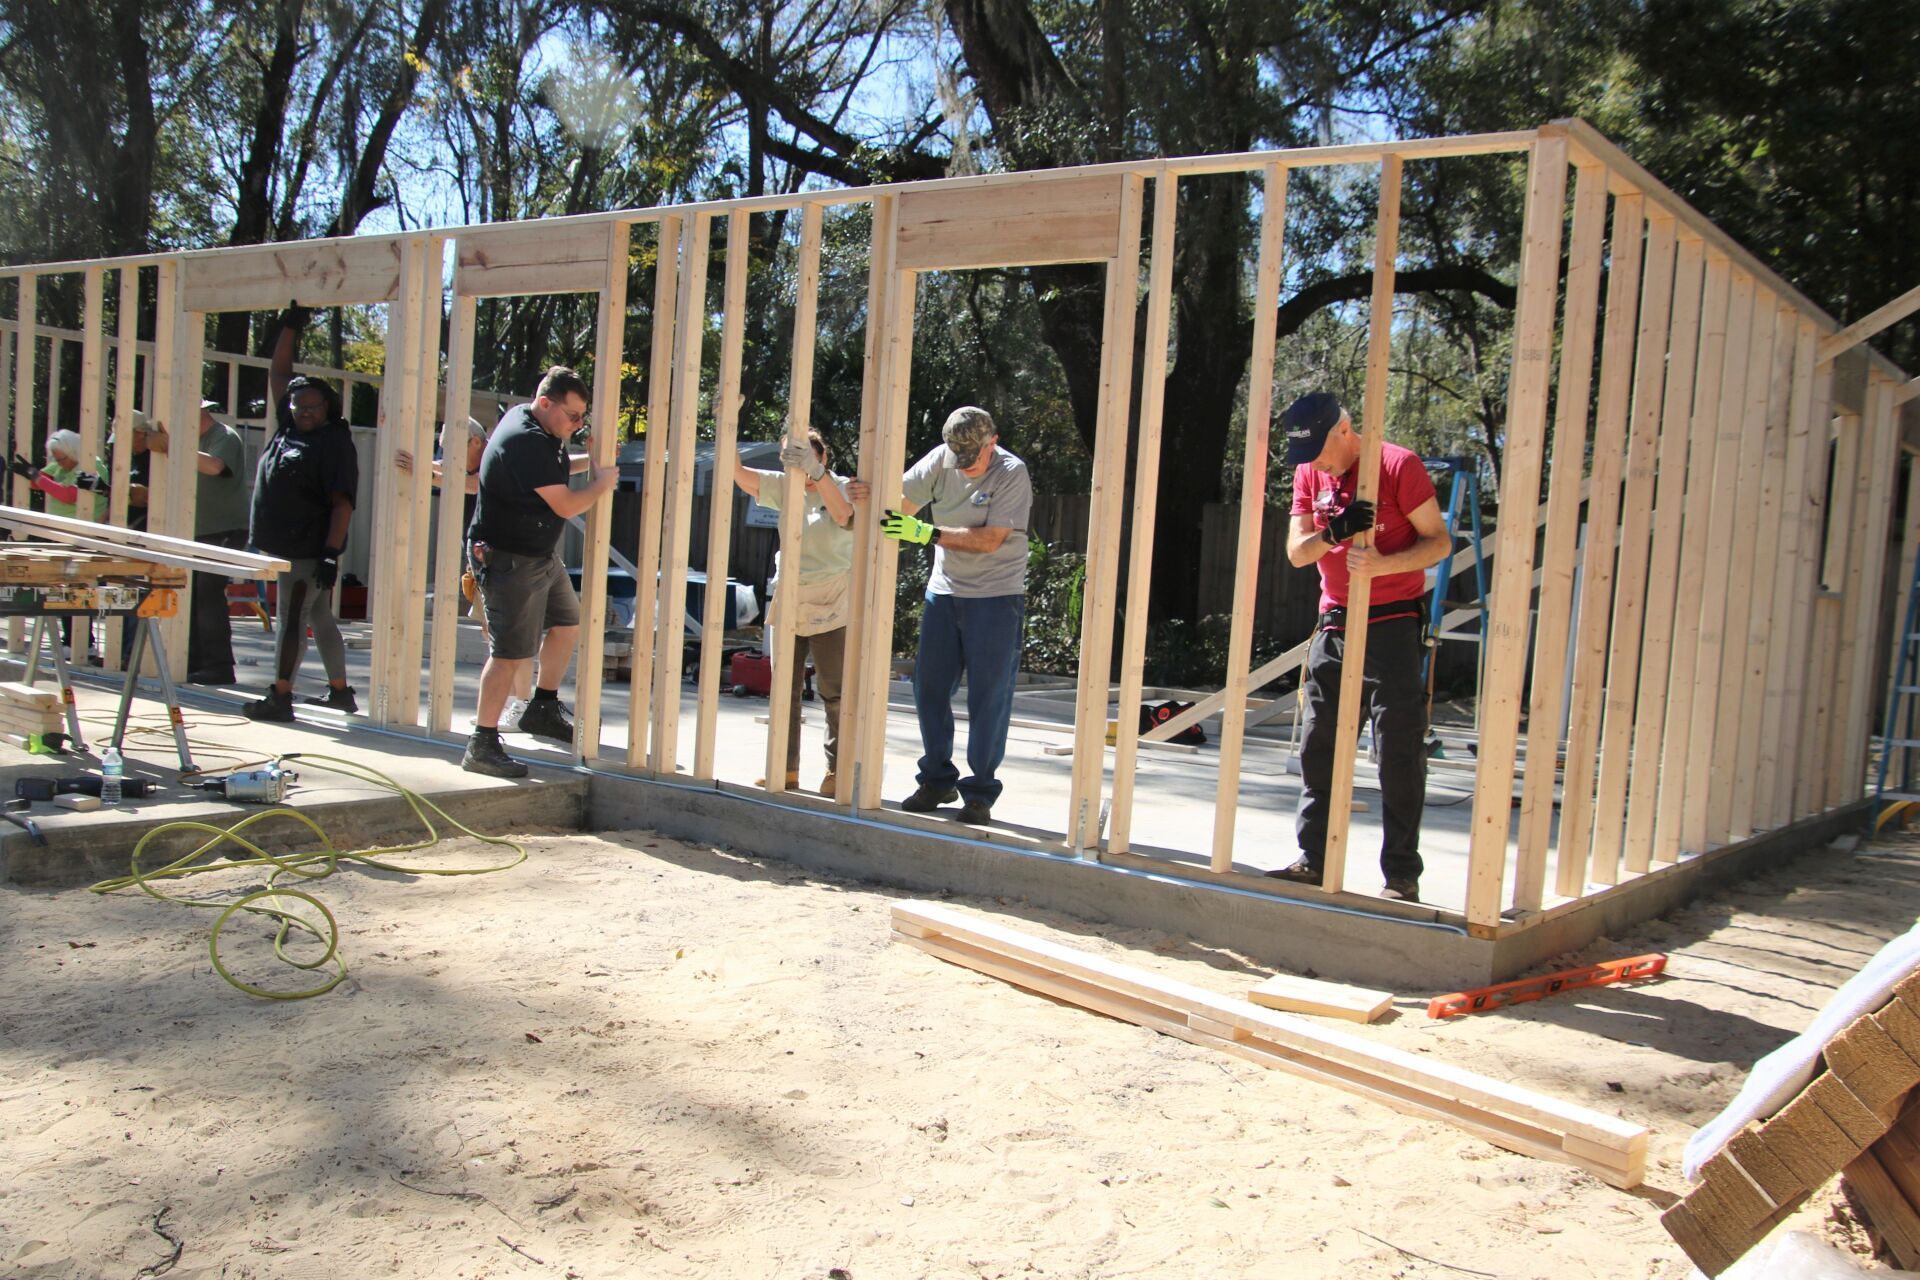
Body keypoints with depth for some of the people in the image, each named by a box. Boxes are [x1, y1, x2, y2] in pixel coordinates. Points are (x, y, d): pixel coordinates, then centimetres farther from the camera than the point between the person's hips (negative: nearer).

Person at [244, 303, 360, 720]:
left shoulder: (335, 443, -11)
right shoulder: (287, 428, 12)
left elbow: (342, 503, -18)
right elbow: (277, 374, 22)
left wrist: (330, 553, -24)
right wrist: (290, 327, 18)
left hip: (310, 550, -8)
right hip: (286, 546, 8)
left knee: (292, 619, -5)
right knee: (320, 619, 13)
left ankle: (280, 697, 0)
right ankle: (340, 691, 21)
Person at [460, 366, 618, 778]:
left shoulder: (525, 418, 7)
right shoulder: (526, 442, -24)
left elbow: (552, 469, 26)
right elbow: (565, 505, -23)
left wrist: (587, 461, 9)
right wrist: (601, 484, -6)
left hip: (540, 555, 11)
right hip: (508, 559, -11)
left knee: (568, 623, 19)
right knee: (511, 652, -10)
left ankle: (543, 710, 32)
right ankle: (482, 745, -4)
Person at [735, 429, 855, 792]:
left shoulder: (842, 488, -4)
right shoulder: (786, 487, 7)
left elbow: (843, 516, -27)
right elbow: (737, 472, 4)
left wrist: (815, 471, -39)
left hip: (830, 609, -5)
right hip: (788, 607, 5)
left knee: (835, 694, 1)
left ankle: (838, 770, 10)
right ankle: (786, 769, 16)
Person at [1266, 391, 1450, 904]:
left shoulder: (1399, 465, -9)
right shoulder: (1309, 474, 8)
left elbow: (1439, 542, -9)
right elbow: (1296, 552, 2)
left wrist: (1384, 564, -26)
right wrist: (1334, 532, -19)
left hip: (1394, 625, -6)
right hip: (1334, 625, 6)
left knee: (1399, 754, -4)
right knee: (1318, 746, 7)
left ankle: (1402, 876, 2)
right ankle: (1313, 860, 16)